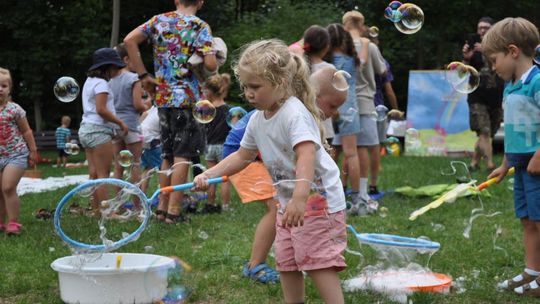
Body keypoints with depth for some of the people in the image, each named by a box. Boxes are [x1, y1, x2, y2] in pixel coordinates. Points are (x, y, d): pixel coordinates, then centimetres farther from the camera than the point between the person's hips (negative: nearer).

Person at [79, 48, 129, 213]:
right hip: (98, 130, -10)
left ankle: (96, 210, 11)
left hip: (86, 128, 10)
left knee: (94, 174, 9)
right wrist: (120, 122, -13)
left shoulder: (90, 81, 18)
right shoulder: (101, 83, -11)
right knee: (103, 174, -8)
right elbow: (101, 109, -20)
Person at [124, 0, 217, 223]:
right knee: (182, 156, -2)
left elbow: (129, 40, 0)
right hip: (187, 98, -5)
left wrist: (143, 75, 3)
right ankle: (174, 211, -2)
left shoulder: (159, 20, 8)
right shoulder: (200, 26, -6)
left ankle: (162, 207, 18)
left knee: (168, 155, 16)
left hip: (162, 97, 5)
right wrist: (214, 66, 8)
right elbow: (210, 64, -16)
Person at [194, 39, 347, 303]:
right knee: (286, 264, 12)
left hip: (318, 198, -9)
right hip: (289, 201, 9)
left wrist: (299, 198, -50)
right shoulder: (257, 120, 5)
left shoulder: (295, 114, -23)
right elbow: (242, 156, 18)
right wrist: (209, 175, 7)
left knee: (318, 262, -14)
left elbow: (306, 157, -37)